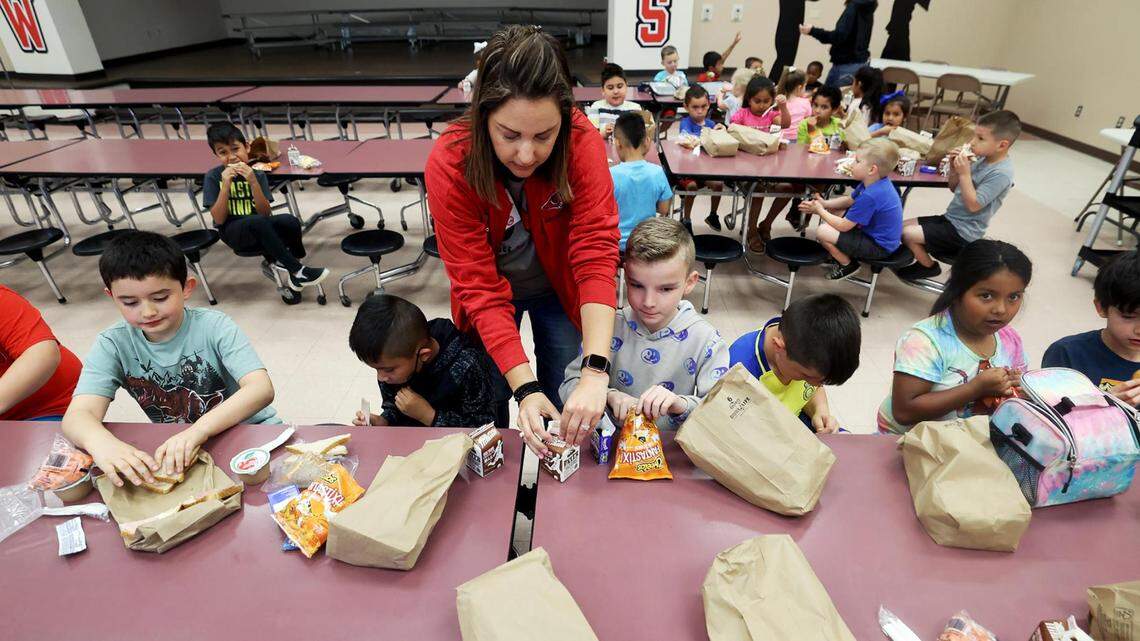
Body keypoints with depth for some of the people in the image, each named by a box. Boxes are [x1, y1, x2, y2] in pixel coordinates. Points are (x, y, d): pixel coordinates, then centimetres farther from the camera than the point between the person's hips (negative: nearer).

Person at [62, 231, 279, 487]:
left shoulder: (214, 327, -14)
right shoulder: (113, 345, -6)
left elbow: (262, 389, -26)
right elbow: (78, 415, -18)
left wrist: (200, 429, -42)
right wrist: (100, 442, -43)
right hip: (176, 452, 3)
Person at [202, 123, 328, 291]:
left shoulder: (257, 175, -2)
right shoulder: (213, 177, -7)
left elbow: (266, 213, -11)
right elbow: (219, 219, -13)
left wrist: (253, 182, -24)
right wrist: (226, 185, -23)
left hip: (258, 232, 2)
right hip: (232, 232, -2)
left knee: (290, 222, -28)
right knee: (258, 221, -35)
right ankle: (297, 271, -27)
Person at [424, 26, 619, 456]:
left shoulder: (583, 143, -28)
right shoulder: (449, 165, -30)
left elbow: (596, 252, -34)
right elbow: (479, 287, -30)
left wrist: (595, 372, -45)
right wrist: (525, 389, -39)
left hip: (558, 290, 1)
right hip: (492, 295, 0)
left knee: (566, 414, 11)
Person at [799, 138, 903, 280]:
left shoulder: (870, 196, -33)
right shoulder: (875, 183, -3)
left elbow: (843, 226, -25)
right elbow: (849, 200, 13)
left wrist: (820, 211, -11)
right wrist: (824, 203, -1)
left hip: (879, 246, -10)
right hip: (873, 231, 10)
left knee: (822, 232, -23)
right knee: (832, 212, 12)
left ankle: (848, 265, 2)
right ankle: (840, 253, 22)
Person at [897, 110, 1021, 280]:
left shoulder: (1001, 173, -21)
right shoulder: (983, 159, 5)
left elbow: (973, 205, -24)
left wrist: (964, 173, -25)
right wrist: (954, 168, -6)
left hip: (962, 232, -9)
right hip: (951, 218, 9)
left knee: (908, 234, -17)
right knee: (903, 226, 4)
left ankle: (929, 267, 8)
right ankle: (924, 260, 21)